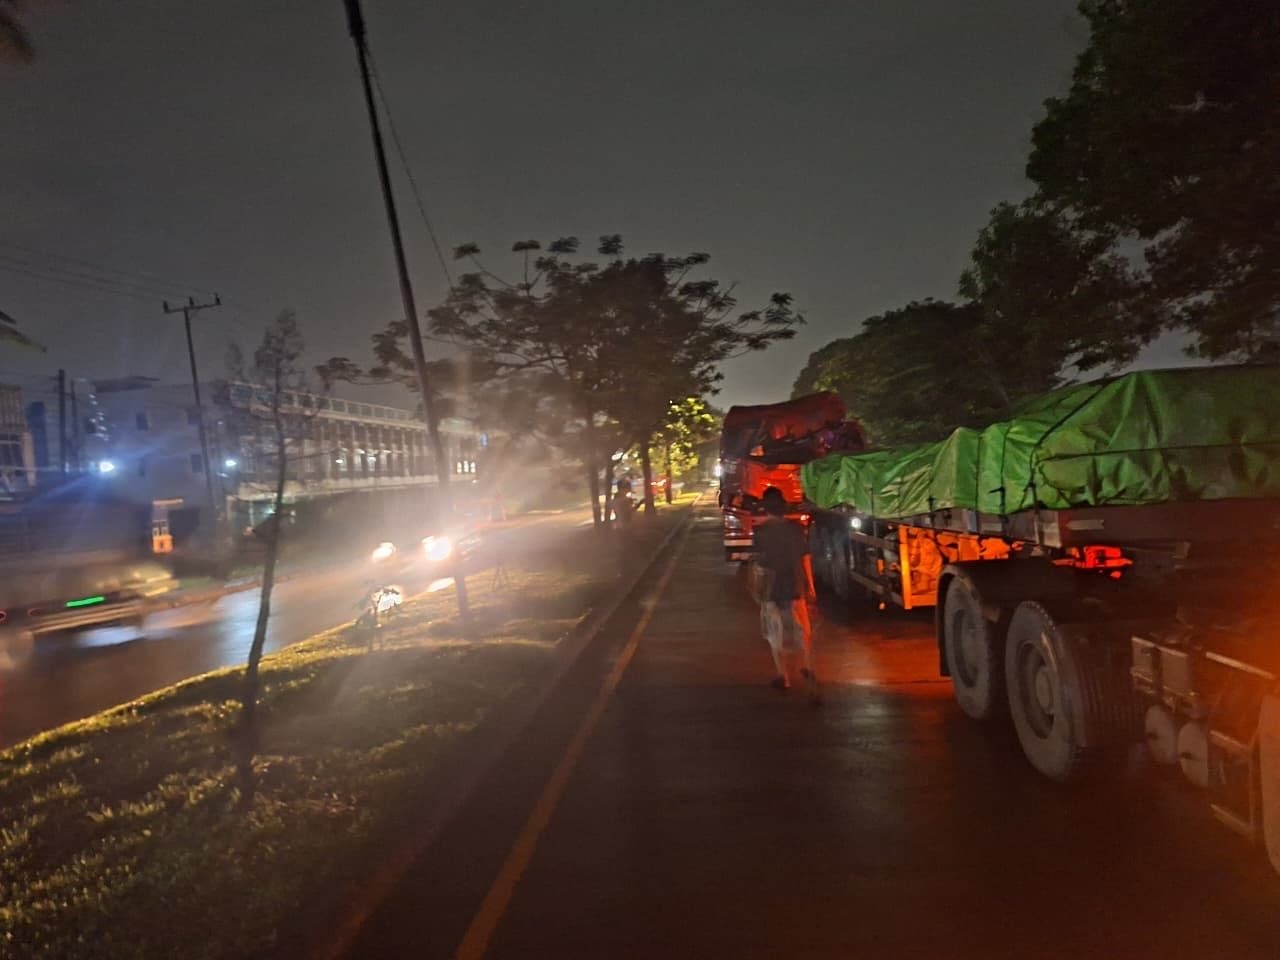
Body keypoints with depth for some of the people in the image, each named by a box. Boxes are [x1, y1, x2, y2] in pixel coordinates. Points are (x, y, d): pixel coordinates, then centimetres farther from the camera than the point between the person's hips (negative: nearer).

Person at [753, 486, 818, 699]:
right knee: (802, 631, 11)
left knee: (776, 633, 11)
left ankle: (783, 677, 16)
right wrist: (810, 585, 7)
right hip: (795, 585, 2)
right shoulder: (796, 528, -3)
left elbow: (760, 561, -11)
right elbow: (805, 558, 0)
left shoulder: (761, 531, -10)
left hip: (772, 587, -2)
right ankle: (808, 669, -6)